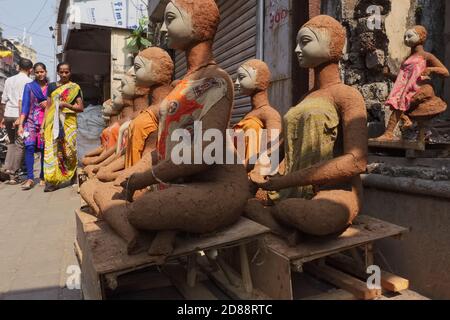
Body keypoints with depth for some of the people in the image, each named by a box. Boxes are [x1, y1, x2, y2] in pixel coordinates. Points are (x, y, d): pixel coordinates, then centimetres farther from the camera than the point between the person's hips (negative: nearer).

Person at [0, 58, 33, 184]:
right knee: (20, 145, 2)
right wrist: (20, 117, -17)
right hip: (20, 115, -6)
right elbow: (22, 100, -15)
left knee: (12, 142, 21)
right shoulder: (29, 81, -4)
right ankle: (14, 174, 3)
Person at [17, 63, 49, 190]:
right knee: (29, 147, -16)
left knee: (45, 149, 1)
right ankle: (30, 178, -15)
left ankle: (43, 177, 12)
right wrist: (20, 124, -6)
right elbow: (25, 106, 2)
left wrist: (49, 103, -6)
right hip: (32, 121, -1)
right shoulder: (29, 86, 8)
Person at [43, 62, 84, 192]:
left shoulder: (75, 88, 6)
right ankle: (52, 180, -4)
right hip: (53, 123, 2)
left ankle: (68, 177, 15)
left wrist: (65, 104, -13)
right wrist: (43, 125, 7)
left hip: (68, 123, -2)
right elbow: (48, 107, 13)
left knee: (68, 150, -3)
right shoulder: (52, 86, 14)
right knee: (52, 150, -5)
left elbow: (81, 107, 2)